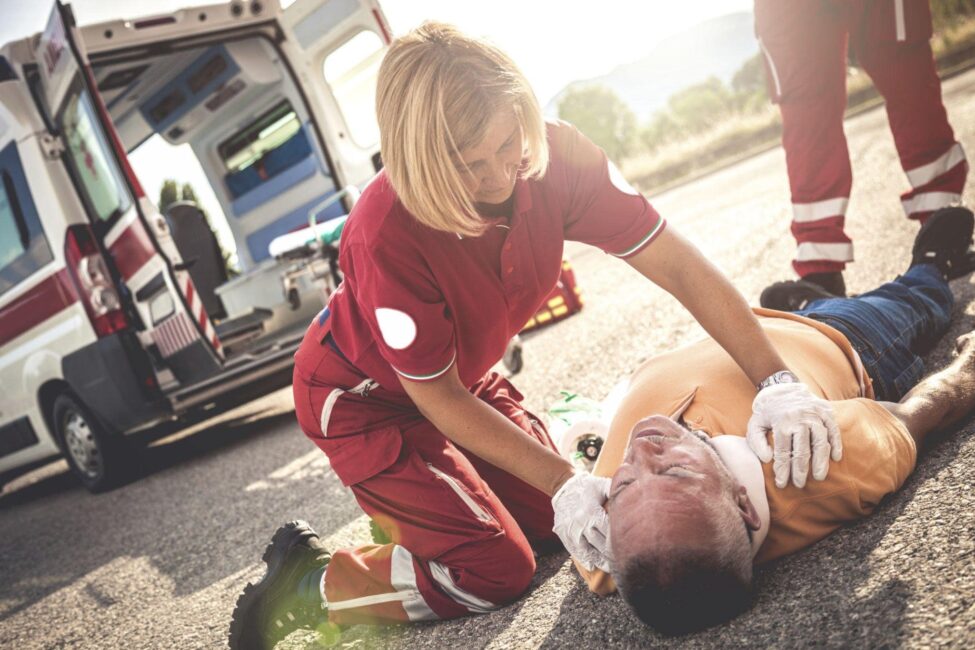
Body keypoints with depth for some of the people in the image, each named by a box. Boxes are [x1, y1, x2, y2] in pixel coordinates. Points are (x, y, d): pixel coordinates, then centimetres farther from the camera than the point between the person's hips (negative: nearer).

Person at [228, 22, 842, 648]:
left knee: (549, 521, 4)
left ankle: (403, 507, 24)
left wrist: (778, 382, -30)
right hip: (365, 399, -6)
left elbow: (678, 264, -22)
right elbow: (437, 396, -25)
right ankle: (307, 583, 3)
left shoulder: (556, 155, -24)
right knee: (498, 567, -13)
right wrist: (563, 482, -27)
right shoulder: (386, 234, -37)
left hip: (466, 378, 6)